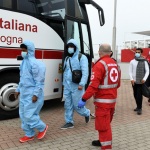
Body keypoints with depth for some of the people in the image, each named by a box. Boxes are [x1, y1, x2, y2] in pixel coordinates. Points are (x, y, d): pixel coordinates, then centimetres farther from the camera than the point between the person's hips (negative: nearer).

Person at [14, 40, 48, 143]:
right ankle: (29, 135, 27)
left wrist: (35, 94, -21)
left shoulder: (35, 63, -17)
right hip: (24, 93, 10)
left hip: (32, 94, -9)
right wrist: (18, 90, 21)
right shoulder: (24, 62, 12)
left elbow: (40, 81, -19)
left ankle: (43, 127, 19)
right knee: (23, 115, 13)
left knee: (29, 115, -5)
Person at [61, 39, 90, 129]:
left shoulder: (82, 57, -8)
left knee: (77, 105, 0)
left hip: (76, 86, -6)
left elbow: (85, 72, -16)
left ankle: (86, 113, 30)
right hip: (67, 86, 7)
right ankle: (69, 122, 21)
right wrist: (64, 83, 19)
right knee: (68, 105, 9)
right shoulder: (67, 58, 15)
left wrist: (82, 84, -25)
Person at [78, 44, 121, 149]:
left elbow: (94, 85, -25)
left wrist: (84, 99, -22)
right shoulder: (115, 64, 7)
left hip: (103, 100, -9)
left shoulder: (100, 64, -17)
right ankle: (103, 140, 41)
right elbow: (118, 84, 15)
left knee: (103, 124, 0)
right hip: (112, 99, 9)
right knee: (106, 123, 24)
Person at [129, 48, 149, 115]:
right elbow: (130, 71, 4)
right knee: (135, 95, 10)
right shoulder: (132, 61, 5)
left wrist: (144, 79, -15)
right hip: (134, 81, 3)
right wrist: (131, 79, -10)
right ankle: (138, 106, 25)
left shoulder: (144, 62, 0)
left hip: (141, 81, -3)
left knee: (139, 95, -5)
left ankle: (139, 108, 7)